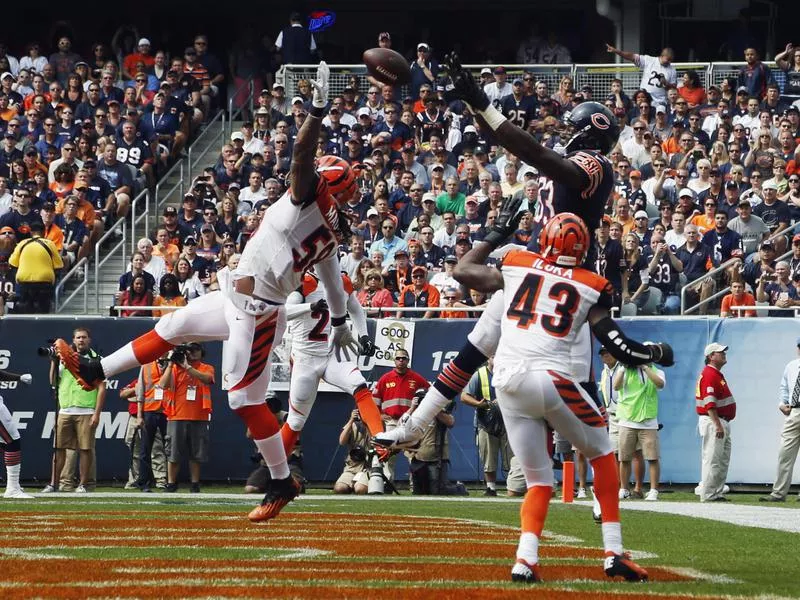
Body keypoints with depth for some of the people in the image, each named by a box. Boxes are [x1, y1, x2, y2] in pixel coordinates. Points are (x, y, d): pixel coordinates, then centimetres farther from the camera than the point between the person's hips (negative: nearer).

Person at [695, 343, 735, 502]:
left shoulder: (717, 374, 18)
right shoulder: (709, 374, -14)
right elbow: (709, 402, -22)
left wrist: (721, 424, 18)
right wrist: (717, 425, -27)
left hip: (722, 422, 11)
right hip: (713, 422, -11)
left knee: (723, 460, 13)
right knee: (712, 459, -9)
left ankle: (716, 493, 18)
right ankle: (708, 494, -8)